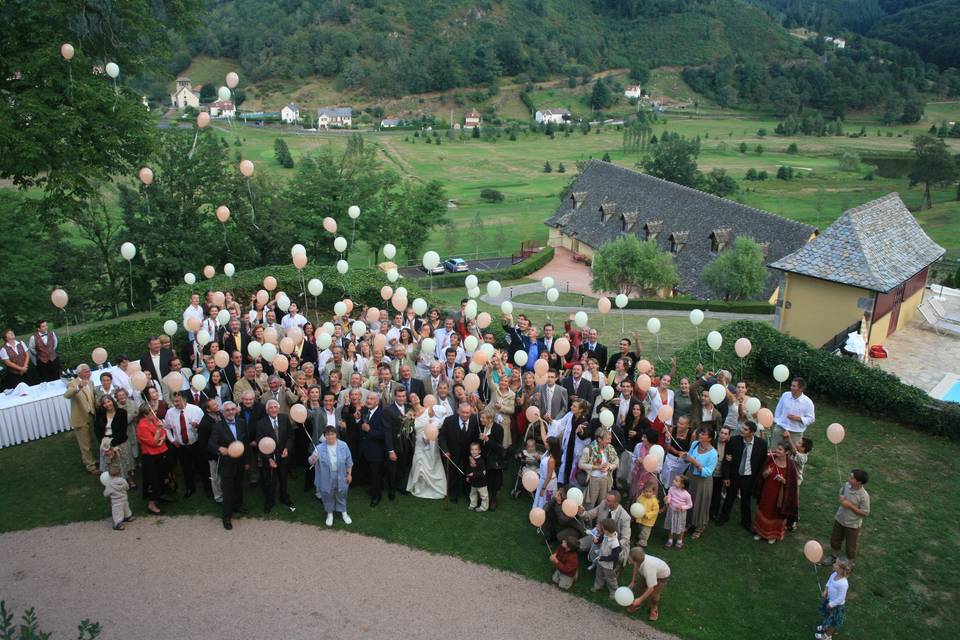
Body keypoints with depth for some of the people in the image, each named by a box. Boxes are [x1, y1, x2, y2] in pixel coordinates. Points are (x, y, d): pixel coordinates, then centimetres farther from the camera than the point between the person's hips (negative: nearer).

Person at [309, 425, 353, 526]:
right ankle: (329, 514, 39)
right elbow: (311, 462, -16)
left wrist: (349, 474, 0)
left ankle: (344, 512, 39)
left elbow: (349, 461, -3)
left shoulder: (343, 446, -12)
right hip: (327, 479, -1)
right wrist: (313, 459, -39)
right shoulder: (320, 448, -15)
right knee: (328, 496, 16)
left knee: (341, 495, 19)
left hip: (341, 478, 1)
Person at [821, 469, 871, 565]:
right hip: (840, 519, 6)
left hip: (853, 525, -5)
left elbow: (865, 513, -22)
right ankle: (834, 556, 50)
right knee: (834, 539, 25)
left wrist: (850, 505, -28)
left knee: (850, 546, 18)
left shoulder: (864, 496, -30)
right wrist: (841, 498, -14)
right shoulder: (846, 485, -14)